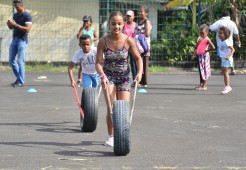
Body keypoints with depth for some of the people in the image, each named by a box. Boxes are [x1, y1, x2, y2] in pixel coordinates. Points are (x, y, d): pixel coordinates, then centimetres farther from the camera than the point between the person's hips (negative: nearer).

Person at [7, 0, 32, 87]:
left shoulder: (27, 16, -10)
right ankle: (19, 78, 20)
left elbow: (28, 29, -20)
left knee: (20, 62, -10)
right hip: (14, 39, 8)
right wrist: (9, 24, -4)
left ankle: (21, 82, -7)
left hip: (22, 40, -8)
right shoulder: (15, 15, 14)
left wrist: (15, 24, -24)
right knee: (12, 60, 8)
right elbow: (11, 27, 20)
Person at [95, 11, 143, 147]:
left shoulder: (128, 41, -12)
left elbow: (138, 58, -4)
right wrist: (102, 76, -31)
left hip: (124, 77, 1)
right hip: (108, 76, -1)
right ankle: (111, 137, -2)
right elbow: (98, 63, -13)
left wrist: (139, 72, -21)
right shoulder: (103, 41, -13)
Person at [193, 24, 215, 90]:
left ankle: (204, 86, -2)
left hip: (204, 56, -8)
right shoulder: (199, 39, 12)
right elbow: (196, 47, 11)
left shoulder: (207, 39, -10)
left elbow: (213, 47, -20)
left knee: (204, 70, -4)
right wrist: (198, 41, -4)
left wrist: (207, 50, -11)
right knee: (200, 70, 13)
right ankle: (201, 84, 21)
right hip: (199, 56, 8)